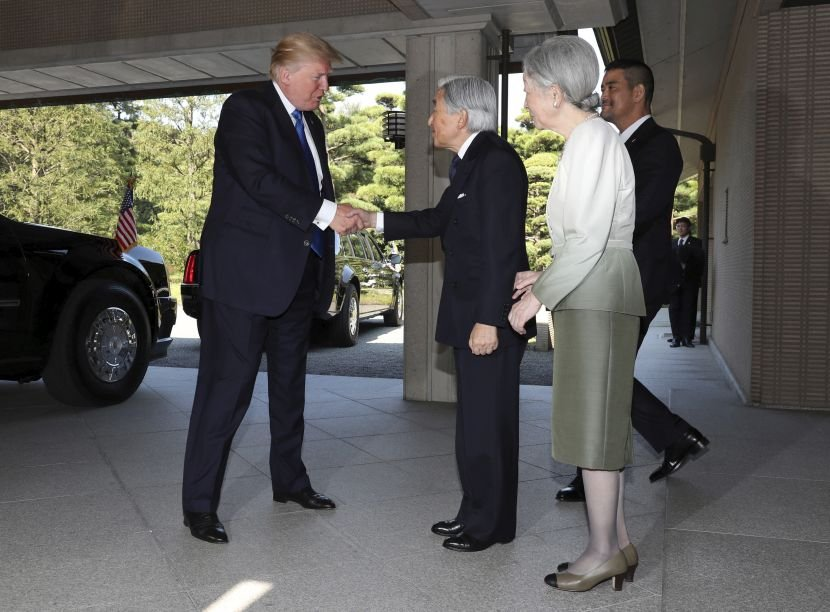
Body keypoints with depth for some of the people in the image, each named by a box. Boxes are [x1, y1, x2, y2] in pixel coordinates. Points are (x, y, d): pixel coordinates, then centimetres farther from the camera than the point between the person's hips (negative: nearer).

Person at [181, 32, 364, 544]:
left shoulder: (311, 125, 18)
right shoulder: (246, 108, -6)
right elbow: (258, 179, -20)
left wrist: (339, 215, 1)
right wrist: (325, 213, -21)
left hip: (297, 274, 8)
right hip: (246, 270, -8)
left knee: (290, 383, 16)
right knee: (227, 386, -5)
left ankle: (290, 480, 30)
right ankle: (200, 503, 5)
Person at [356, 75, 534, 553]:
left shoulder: (497, 161, -16)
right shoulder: (470, 162, 14)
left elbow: (502, 248, -21)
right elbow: (440, 220, 23)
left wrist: (489, 320, -23)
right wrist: (376, 220, 20)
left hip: (491, 316, -10)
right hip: (470, 313, 10)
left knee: (487, 420, 0)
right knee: (476, 418, 16)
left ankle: (491, 523, 15)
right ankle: (475, 513, 28)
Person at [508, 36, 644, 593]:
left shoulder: (593, 136, -11)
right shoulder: (589, 137, 18)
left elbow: (589, 238, -18)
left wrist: (537, 298, -14)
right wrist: (543, 277, 18)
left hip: (597, 296, -10)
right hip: (594, 294, 10)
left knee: (593, 422, -4)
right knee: (601, 421, 11)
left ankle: (603, 550, 7)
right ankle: (619, 542, 20)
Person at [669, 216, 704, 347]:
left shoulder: (696, 243, 5)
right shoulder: (672, 244, 16)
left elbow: (699, 261, -3)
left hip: (690, 282, -3)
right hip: (675, 282, 3)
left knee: (689, 310, -3)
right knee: (674, 310, 0)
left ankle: (687, 338, 0)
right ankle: (676, 337, 4)